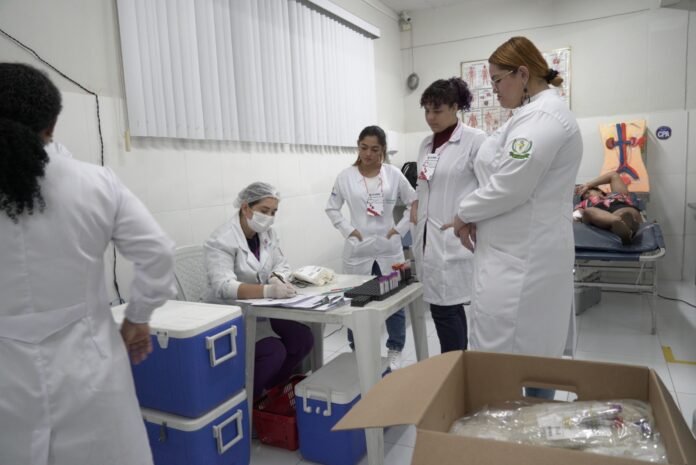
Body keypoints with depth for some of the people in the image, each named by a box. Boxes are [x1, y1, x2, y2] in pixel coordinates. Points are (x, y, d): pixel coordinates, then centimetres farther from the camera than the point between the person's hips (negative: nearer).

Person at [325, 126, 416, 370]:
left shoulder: (394, 174, -1)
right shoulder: (345, 176, -1)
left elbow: (414, 203, 6)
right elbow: (331, 208, 7)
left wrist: (400, 229, -3)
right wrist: (348, 230, -3)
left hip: (389, 250, 1)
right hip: (358, 251, 0)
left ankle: (394, 353, 26)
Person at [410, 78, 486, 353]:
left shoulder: (475, 139, -7)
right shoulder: (427, 144, 16)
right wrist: (416, 205, 11)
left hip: (454, 238, -7)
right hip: (427, 236, 7)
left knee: (445, 308, -6)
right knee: (446, 307, 12)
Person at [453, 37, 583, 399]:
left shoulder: (543, 116, -16)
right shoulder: (536, 113, 17)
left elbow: (510, 187, -23)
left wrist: (464, 214, -6)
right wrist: (477, 216, 7)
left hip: (522, 257, -10)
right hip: (522, 251, 10)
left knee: (500, 354, -4)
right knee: (533, 351, 17)